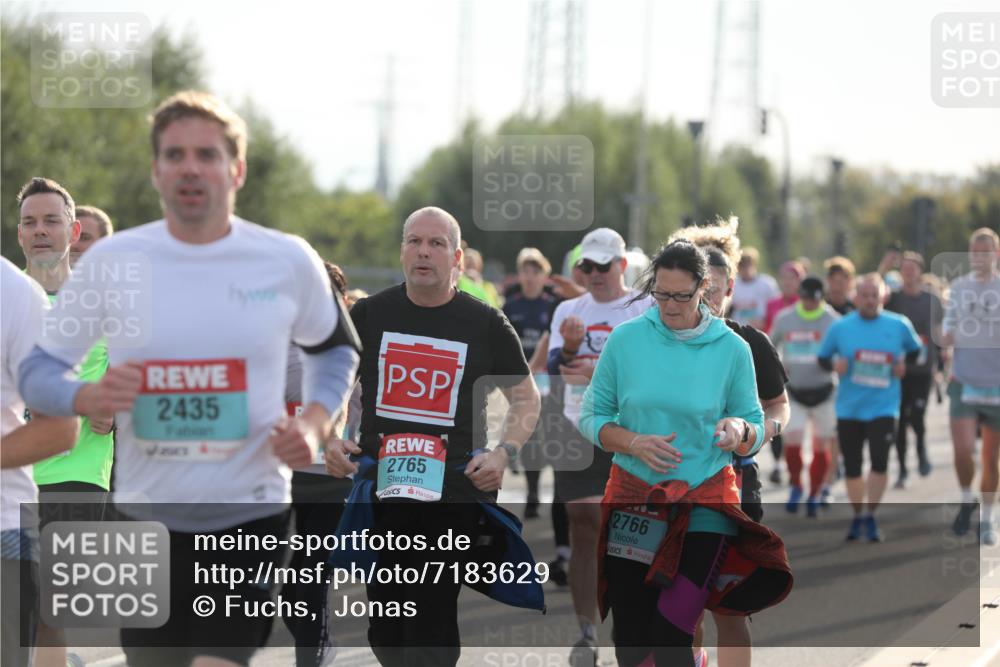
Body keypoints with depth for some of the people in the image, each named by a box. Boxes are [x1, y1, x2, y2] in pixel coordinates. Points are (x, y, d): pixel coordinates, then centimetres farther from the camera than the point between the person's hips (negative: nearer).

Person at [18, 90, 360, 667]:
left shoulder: (289, 262, -1)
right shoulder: (109, 261, -2)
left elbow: (335, 350, 17)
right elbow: (37, 370, 5)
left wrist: (315, 423, -3)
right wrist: (89, 397, -18)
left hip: (251, 517, -2)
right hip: (147, 517, 2)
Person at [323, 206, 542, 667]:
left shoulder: (486, 325, 2)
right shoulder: (369, 315, 5)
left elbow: (525, 397, 10)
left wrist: (503, 454, -5)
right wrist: (332, 440, 0)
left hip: (454, 494, -2)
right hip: (380, 489, 2)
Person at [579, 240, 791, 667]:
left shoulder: (731, 349, -4)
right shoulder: (625, 339, -3)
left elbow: (757, 432, 2)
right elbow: (591, 417, 2)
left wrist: (740, 430, -21)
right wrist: (635, 443, -16)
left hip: (705, 499, -2)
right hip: (633, 495, 2)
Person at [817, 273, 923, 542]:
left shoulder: (899, 325, 0)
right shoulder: (840, 327, 0)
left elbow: (916, 349, 17)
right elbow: (822, 357, 9)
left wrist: (903, 365, -2)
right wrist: (834, 364, -12)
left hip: (883, 406, -1)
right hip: (848, 407, 1)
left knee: (879, 463, -15)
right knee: (852, 467, 7)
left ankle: (870, 517, -3)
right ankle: (858, 516, 24)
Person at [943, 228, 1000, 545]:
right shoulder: (958, 288, 5)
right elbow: (947, 336, 10)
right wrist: (946, 337, -12)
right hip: (964, 383, 1)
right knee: (962, 451, -12)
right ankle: (967, 502, 15)